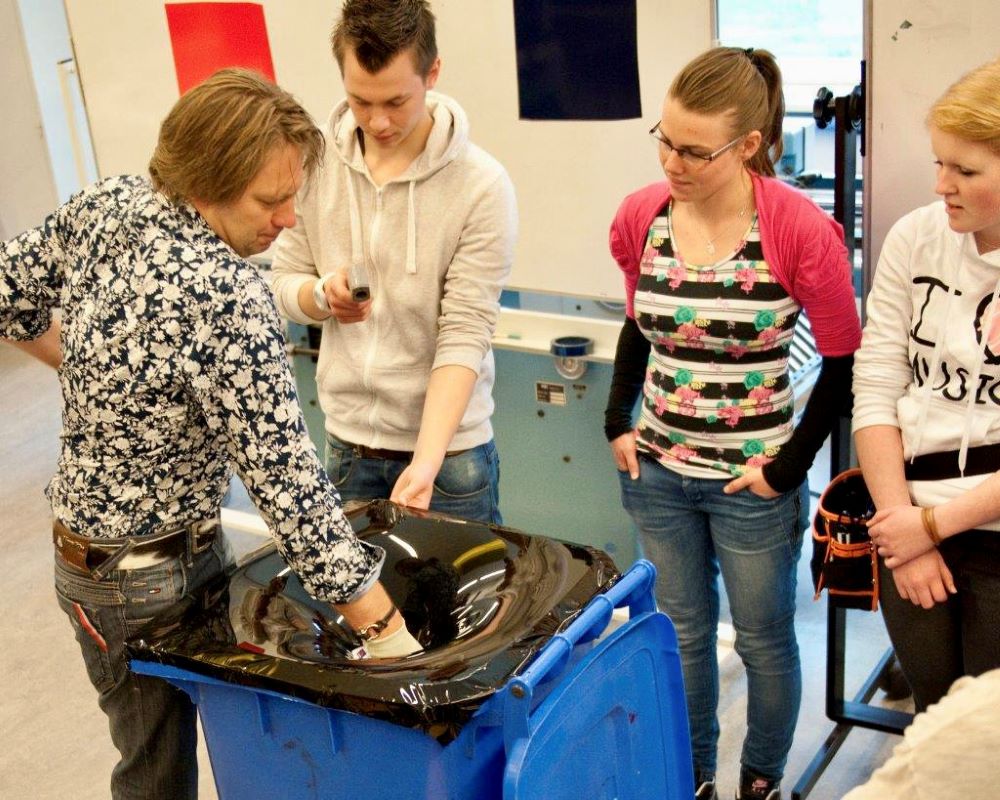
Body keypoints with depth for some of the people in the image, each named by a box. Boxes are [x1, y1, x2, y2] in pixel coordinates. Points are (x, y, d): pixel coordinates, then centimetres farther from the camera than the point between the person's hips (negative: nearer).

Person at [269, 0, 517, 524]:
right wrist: (322, 294, -20)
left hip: (448, 446, -3)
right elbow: (284, 283, 3)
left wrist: (427, 460, -27)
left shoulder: (482, 186, -16)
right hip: (344, 442, 3)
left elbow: (465, 335, -18)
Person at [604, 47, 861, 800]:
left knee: (763, 640, 14)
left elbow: (844, 361, -9)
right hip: (657, 471, 4)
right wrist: (617, 422, 4)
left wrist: (791, 465, -10)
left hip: (752, 481, -4)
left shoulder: (800, 229, -19)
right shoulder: (640, 216, -5)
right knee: (682, 632, 18)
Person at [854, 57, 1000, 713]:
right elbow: (875, 388, -1)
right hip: (911, 534, 3)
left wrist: (932, 523, -12)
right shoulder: (916, 237, -1)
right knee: (932, 718, 17)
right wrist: (899, 522, -4)